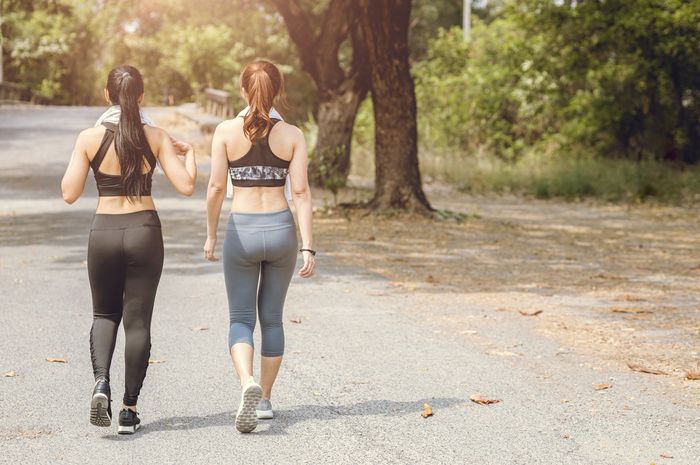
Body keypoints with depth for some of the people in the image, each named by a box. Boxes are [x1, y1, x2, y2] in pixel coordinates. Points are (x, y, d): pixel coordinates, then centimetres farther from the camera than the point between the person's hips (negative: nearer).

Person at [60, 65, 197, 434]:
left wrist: (74, 159, 14)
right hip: (144, 230, 0)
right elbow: (186, 186, -6)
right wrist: (189, 153, 13)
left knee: (104, 314, 19)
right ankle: (130, 410, 9)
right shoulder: (155, 137, -4)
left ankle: (101, 382, -7)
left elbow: (69, 193, -4)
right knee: (137, 320, 8)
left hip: (104, 231, 0)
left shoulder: (89, 138, -5)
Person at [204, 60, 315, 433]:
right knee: (272, 317, 17)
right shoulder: (292, 135, -2)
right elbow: (301, 193, -6)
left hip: (241, 232, -1)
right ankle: (264, 399, 23)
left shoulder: (226, 131, -4)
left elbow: (216, 186, -5)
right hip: (281, 231, 1)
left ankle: (248, 384, -20)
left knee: (241, 320, 8)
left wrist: (210, 235, 7)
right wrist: (308, 247, -5)